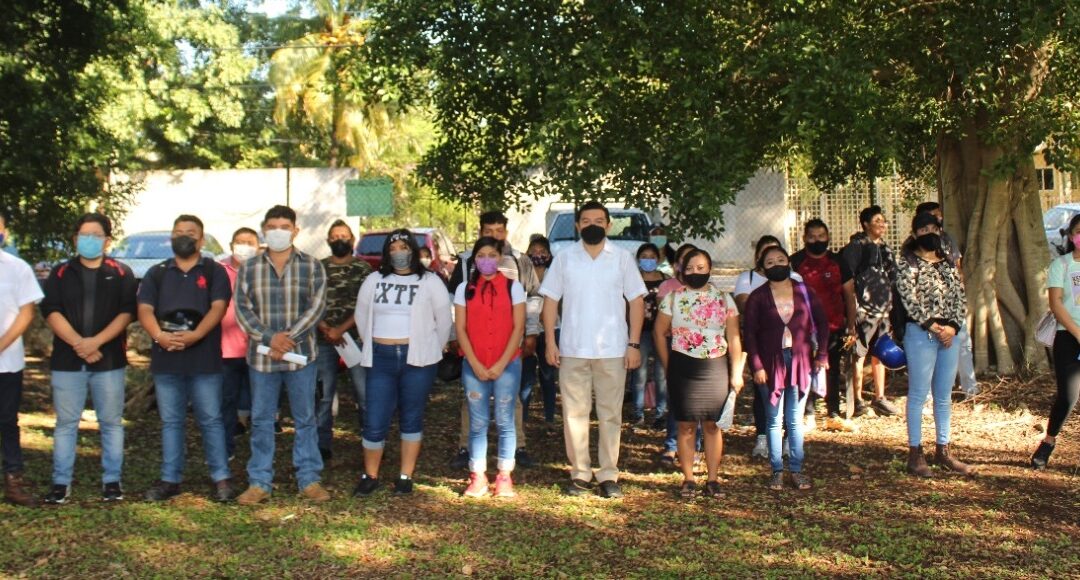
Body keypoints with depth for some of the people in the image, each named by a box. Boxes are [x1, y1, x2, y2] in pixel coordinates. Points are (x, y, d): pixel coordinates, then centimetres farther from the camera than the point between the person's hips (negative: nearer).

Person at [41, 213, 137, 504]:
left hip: (109, 360, -1)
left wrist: (96, 341, -16)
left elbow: (127, 312, -5)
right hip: (66, 360, 1)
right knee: (66, 423, 5)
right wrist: (77, 343, -15)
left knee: (111, 422, 4)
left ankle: (112, 481, 12)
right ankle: (61, 483, 11)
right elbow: (50, 311, -1)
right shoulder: (61, 273, 9)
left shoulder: (121, 274, 5)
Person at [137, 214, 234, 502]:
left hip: (204, 359, -3)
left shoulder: (214, 271, 6)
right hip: (166, 359, 3)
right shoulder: (157, 273, 13)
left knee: (211, 420, 0)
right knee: (171, 422, 9)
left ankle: (221, 477, 6)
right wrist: (159, 335, -18)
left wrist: (195, 335, -22)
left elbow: (218, 307, -6)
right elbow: (144, 310, 2)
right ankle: (170, 479, 16)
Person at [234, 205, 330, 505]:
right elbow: (242, 309, -1)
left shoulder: (311, 266, 1)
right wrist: (268, 338, -15)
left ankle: (309, 479, 15)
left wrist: (289, 337, -18)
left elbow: (317, 306, -7)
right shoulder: (248, 268, 5)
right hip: (261, 357, 1)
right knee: (261, 421, 7)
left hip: (301, 355, -1)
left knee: (305, 419, 6)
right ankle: (259, 482, 15)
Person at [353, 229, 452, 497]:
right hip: (381, 358, 2)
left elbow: (444, 320, 4)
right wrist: (373, 347, 13)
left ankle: (406, 476, 16)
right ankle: (370, 476, 15)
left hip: (418, 359, -2)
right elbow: (362, 316, 15)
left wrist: (432, 352, 6)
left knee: (411, 419, 7)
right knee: (374, 421, -1)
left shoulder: (429, 282, 1)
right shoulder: (374, 280, 9)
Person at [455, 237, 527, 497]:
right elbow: (460, 329, 2)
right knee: (477, 423, 3)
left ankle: (504, 477, 9)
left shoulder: (513, 287, 2)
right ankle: (477, 477, 10)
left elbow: (518, 328, -2)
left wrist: (501, 364, -9)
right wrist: (476, 365, -8)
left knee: (505, 422, 2)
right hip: (473, 366, 1)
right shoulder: (464, 289, 5)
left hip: (507, 365, -1)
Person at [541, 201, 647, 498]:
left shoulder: (622, 258, 3)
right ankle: (580, 473, 14)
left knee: (610, 414, 4)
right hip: (572, 350, 1)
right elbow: (551, 300, 5)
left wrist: (634, 344, -5)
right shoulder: (564, 258, 5)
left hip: (613, 351, -1)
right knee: (574, 413, 4)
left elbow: (636, 301, 3)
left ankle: (609, 475, 12)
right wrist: (550, 342, -3)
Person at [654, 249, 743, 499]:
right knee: (686, 426, 2)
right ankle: (688, 480, 10)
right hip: (683, 368, 0)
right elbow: (659, 332, 6)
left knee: (712, 425, 4)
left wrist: (736, 373, 0)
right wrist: (668, 366, 2)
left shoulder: (723, 299, 5)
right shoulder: (673, 298, 4)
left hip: (715, 368, 1)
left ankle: (712, 480, 11)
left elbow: (734, 338, 4)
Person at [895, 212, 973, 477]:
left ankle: (942, 449, 22)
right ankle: (915, 453, 5)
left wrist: (953, 326, -7)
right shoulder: (907, 263, -4)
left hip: (949, 334, 6)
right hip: (921, 334, -6)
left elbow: (961, 297, 8)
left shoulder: (948, 263, 13)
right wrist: (932, 326, -17)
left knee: (944, 395, 12)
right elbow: (909, 298, -13)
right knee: (919, 394, -1)